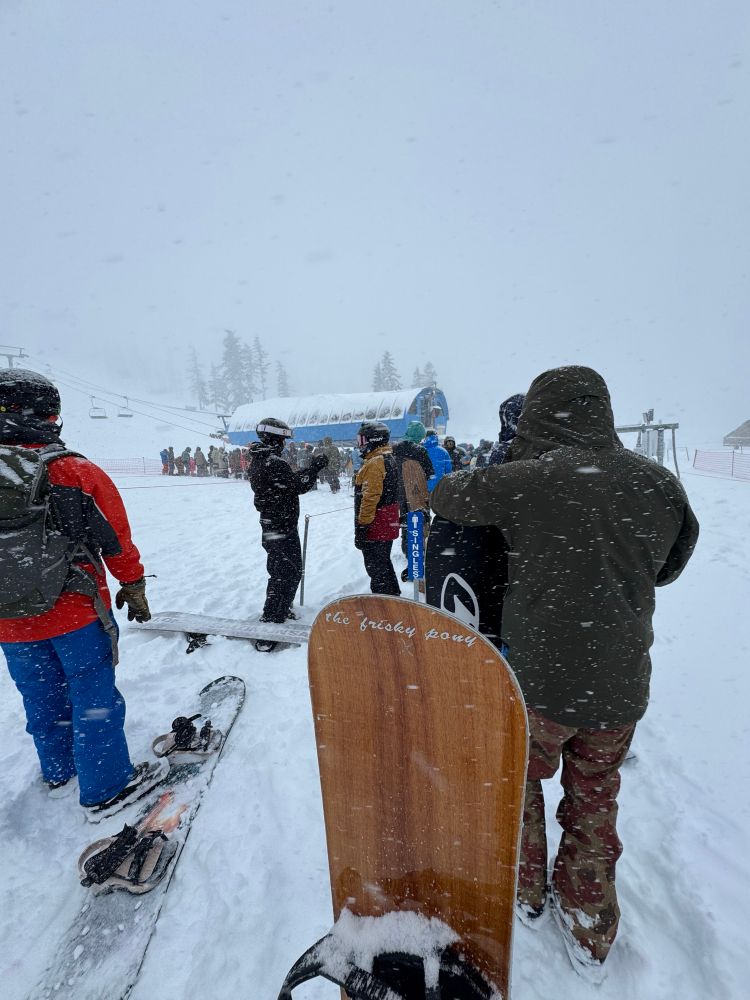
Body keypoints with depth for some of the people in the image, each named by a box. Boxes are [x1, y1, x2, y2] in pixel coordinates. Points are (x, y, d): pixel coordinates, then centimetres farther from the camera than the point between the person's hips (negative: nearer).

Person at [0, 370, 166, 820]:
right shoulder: (77, 473, -18)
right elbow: (116, 540, -11)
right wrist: (134, 586, 4)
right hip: (76, 613, -4)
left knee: (43, 698, 22)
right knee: (94, 697, 10)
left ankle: (59, 770, 45)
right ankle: (107, 789, 24)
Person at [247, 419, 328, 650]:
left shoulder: (258, 461, 10)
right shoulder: (274, 463, -23)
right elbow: (299, 486, -20)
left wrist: (309, 469, 8)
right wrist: (315, 467, -10)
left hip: (270, 524, 10)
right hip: (283, 527, -10)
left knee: (280, 570, 23)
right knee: (287, 574, -5)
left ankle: (281, 610, 39)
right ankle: (271, 621, -4)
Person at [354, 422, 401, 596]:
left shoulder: (374, 464, -20)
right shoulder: (389, 459, 12)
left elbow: (369, 498, -25)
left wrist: (361, 526, -21)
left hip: (375, 528, -10)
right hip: (388, 525, 10)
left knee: (376, 568, 0)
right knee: (384, 563, 22)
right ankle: (393, 596, 35)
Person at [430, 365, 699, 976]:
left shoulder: (531, 479, -19)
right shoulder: (660, 484, -5)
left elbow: (445, 497, -4)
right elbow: (667, 569, 11)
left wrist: (466, 479, 16)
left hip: (539, 679, -4)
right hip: (623, 686, 4)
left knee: (518, 780, 24)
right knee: (595, 801, 25)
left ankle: (525, 891, 47)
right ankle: (590, 933, 44)